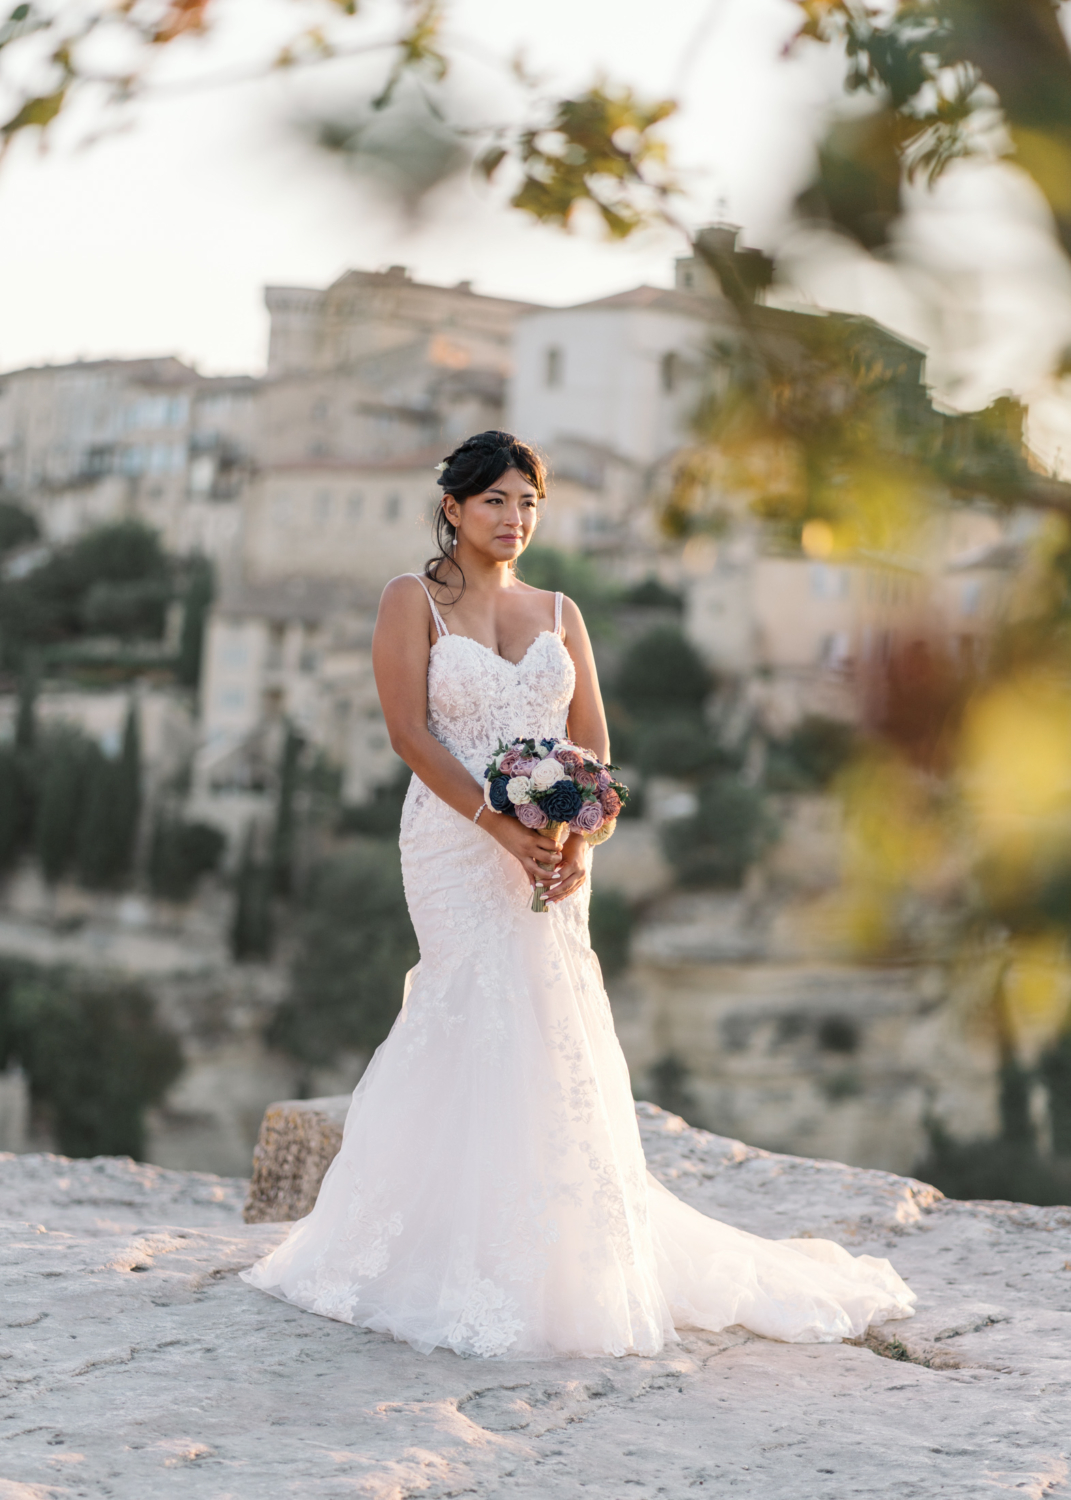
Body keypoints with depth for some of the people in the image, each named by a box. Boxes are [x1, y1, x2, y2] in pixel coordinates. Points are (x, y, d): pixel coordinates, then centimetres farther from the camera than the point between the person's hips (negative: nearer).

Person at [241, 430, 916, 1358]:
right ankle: (486, 1271, -6)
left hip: (550, 846, 4)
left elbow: (593, 741, 9)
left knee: (544, 1032, 1)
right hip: (455, 842, -4)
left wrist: (577, 838, -9)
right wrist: (499, 823, -19)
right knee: (490, 1021, -13)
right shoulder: (414, 601, 3)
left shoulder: (558, 614, 15)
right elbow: (411, 730, -8)